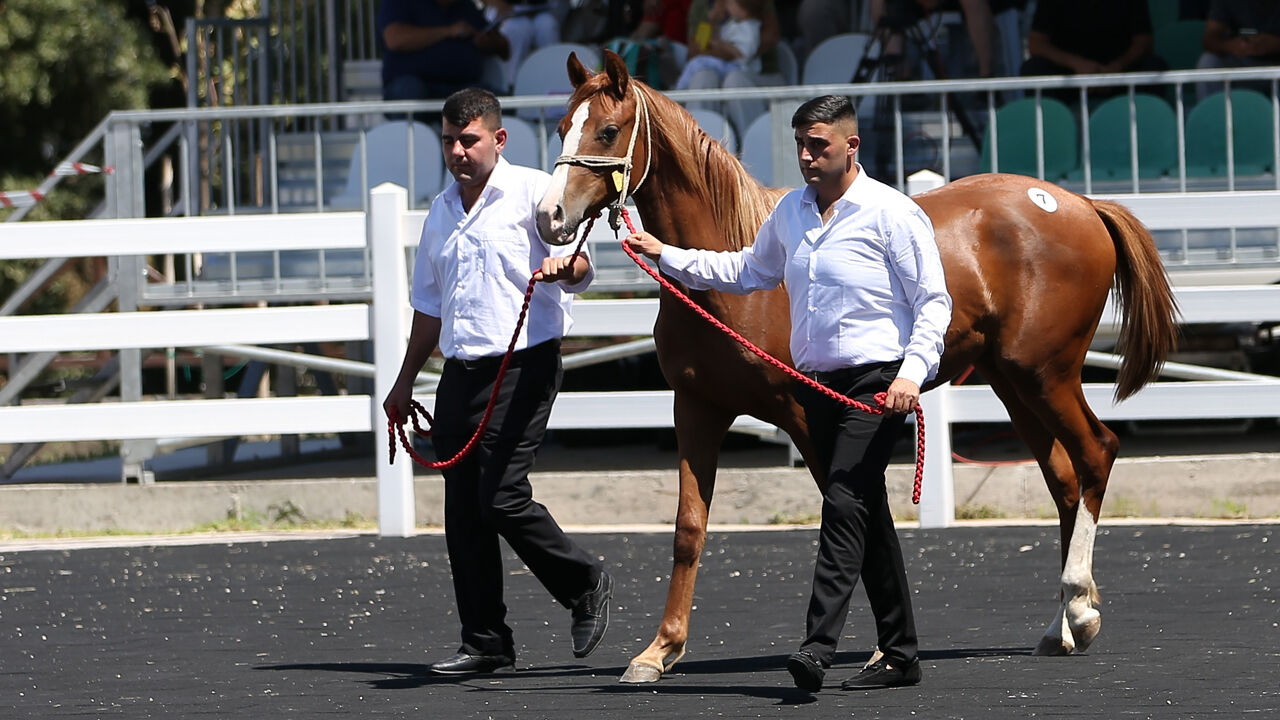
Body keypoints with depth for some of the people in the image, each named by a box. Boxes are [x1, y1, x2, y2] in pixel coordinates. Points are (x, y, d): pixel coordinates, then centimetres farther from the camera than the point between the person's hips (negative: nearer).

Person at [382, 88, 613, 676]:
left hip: (523, 366, -7)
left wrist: (564, 266, -38)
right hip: (461, 373, 7)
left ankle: (585, 587, 8)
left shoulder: (533, 192, -4)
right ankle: (485, 643, 9)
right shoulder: (442, 211, 16)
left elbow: (580, 269, -14)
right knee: (462, 510, 3)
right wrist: (405, 382, 28)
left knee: (501, 497, -15)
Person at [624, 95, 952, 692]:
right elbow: (750, 272, 26)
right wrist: (666, 256, 19)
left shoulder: (892, 214, -9)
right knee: (866, 516, 10)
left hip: (876, 383, -7)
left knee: (844, 504, -18)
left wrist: (913, 372, -23)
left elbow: (933, 303, -9)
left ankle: (818, 647, -25)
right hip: (818, 384, 7)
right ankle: (900, 653, 16)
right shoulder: (790, 212, 11)